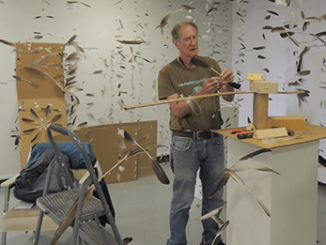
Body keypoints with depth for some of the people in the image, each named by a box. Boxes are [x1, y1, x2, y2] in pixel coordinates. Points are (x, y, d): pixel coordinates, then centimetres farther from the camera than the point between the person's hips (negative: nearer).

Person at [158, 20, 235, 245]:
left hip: (214, 140, 4)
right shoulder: (168, 72, -6)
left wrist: (228, 83, -23)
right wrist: (202, 93, -29)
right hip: (186, 142, -4)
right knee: (183, 200, 4)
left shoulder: (211, 64, 5)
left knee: (214, 196, 15)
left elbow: (229, 97, 0)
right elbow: (178, 110, -15)